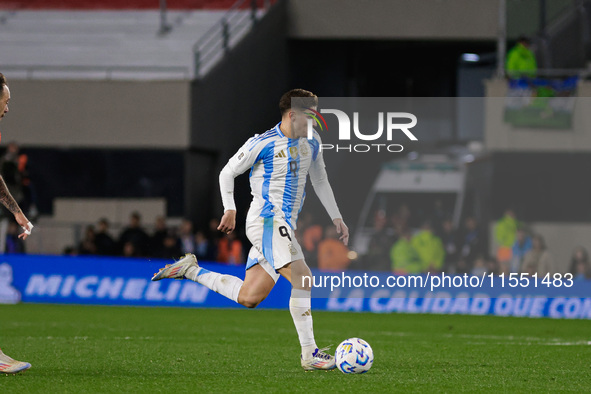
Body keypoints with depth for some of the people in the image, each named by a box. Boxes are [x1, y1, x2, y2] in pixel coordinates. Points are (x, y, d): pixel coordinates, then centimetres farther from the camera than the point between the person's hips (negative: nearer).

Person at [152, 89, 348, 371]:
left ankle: (190, 270, 22)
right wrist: (230, 210, -2)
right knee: (303, 278, -22)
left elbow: (320, 181, 24)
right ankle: (309, 355, -21)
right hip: (266, 221, -8)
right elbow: (228, 172, 2)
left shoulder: (312, 143, 11)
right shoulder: (262, 144, -10)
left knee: (248, 297, 6)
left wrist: (336, 217, 19)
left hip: (284, 225, 8)